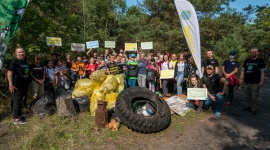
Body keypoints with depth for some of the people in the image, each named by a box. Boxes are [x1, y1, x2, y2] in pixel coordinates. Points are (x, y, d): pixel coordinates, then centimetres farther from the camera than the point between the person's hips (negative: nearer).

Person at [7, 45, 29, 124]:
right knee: (17, 101, -3)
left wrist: (26, 84, 21)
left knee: (20, 100, 16)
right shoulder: (14, 61, -13)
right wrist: (11, 85, -21)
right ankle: (16, 119, 4)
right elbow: (9, 74, -17)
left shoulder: (24, 62, 13)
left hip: (23, 85, 8)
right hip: (16, 85, -8)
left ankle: (18, 115, 28)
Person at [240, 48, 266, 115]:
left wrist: (262, 81, -11)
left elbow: (262, 72, -5)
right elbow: (243, 70, 15)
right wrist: (241, 79, 8)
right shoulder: (247, 61, 13)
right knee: (247, 96, 11)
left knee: (254, 97, -4)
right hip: (246, 82, 5)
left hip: (255, 83, -4)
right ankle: (248, 106, 25)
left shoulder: (260, 61, 0)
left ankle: (254, 109, 5)